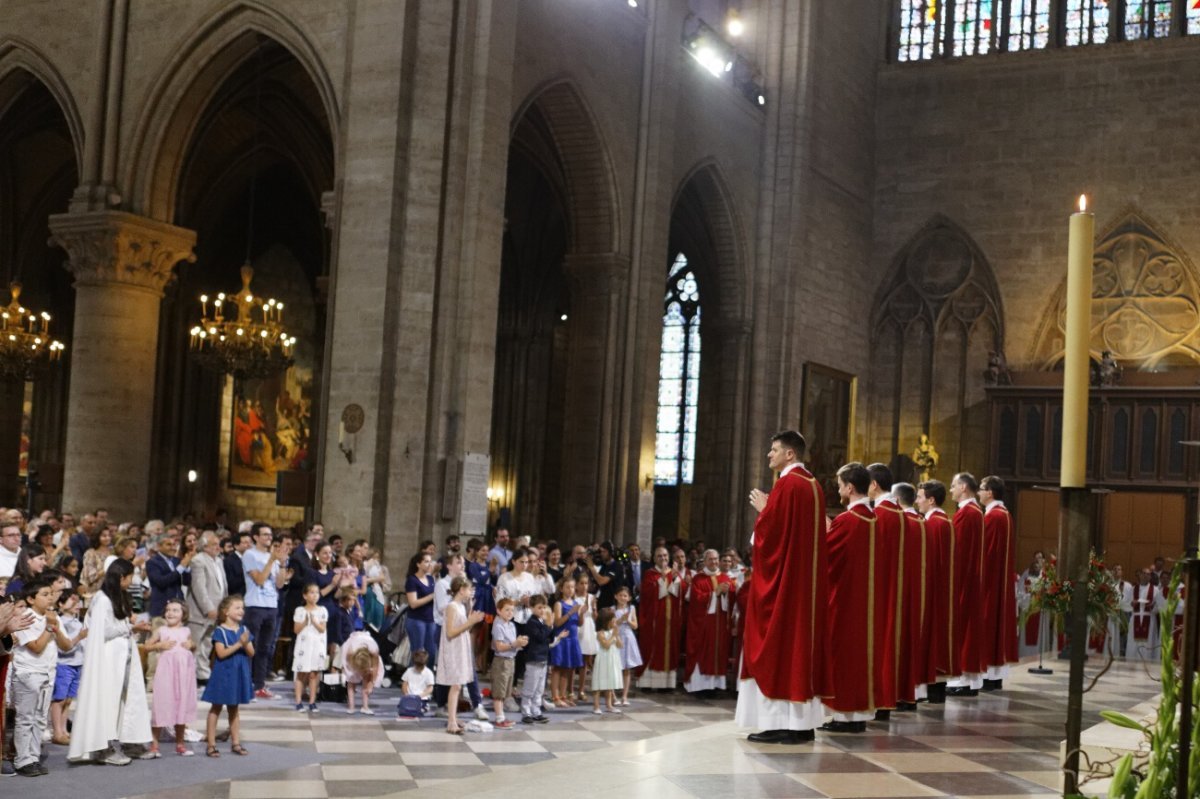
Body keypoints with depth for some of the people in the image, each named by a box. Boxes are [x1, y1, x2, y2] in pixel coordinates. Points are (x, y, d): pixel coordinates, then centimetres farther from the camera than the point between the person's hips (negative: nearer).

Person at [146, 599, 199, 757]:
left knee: (182, 704, 9)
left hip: (184, 670, 3)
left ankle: (180, 744, 20)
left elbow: (193, 646, 24)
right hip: (166, 670, -3)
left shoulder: (186, 631, 10)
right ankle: (154, 744, 5)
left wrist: (191, 645, 2)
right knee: (162, 704, -4)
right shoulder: (161, 631, 3)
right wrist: (160, 645, -11)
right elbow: (147, 646, 4)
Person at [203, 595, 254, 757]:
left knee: (234, 709, 15)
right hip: (223, 674, -5)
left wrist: (246, 644, -18)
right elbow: (221, 653, -19)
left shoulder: (244, 630, 6)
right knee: (216, 709, 2)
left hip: (239, 675, 6)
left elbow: (251, 653, 2)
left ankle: (235, 743, 21)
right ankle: (211, 745, 5)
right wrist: (238, 644, -24)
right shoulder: (220, 631, -11)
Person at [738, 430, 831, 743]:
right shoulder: (814, 486, 13)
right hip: (807, 580, 9)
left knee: (776, 644, -6)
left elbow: (770, 530, -18)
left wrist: (762, 508, -1)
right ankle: (802, 721, 11)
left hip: (780, 579, -9)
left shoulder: (786, 484, -14)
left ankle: (780, 722, -7)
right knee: (800, 641, 9)